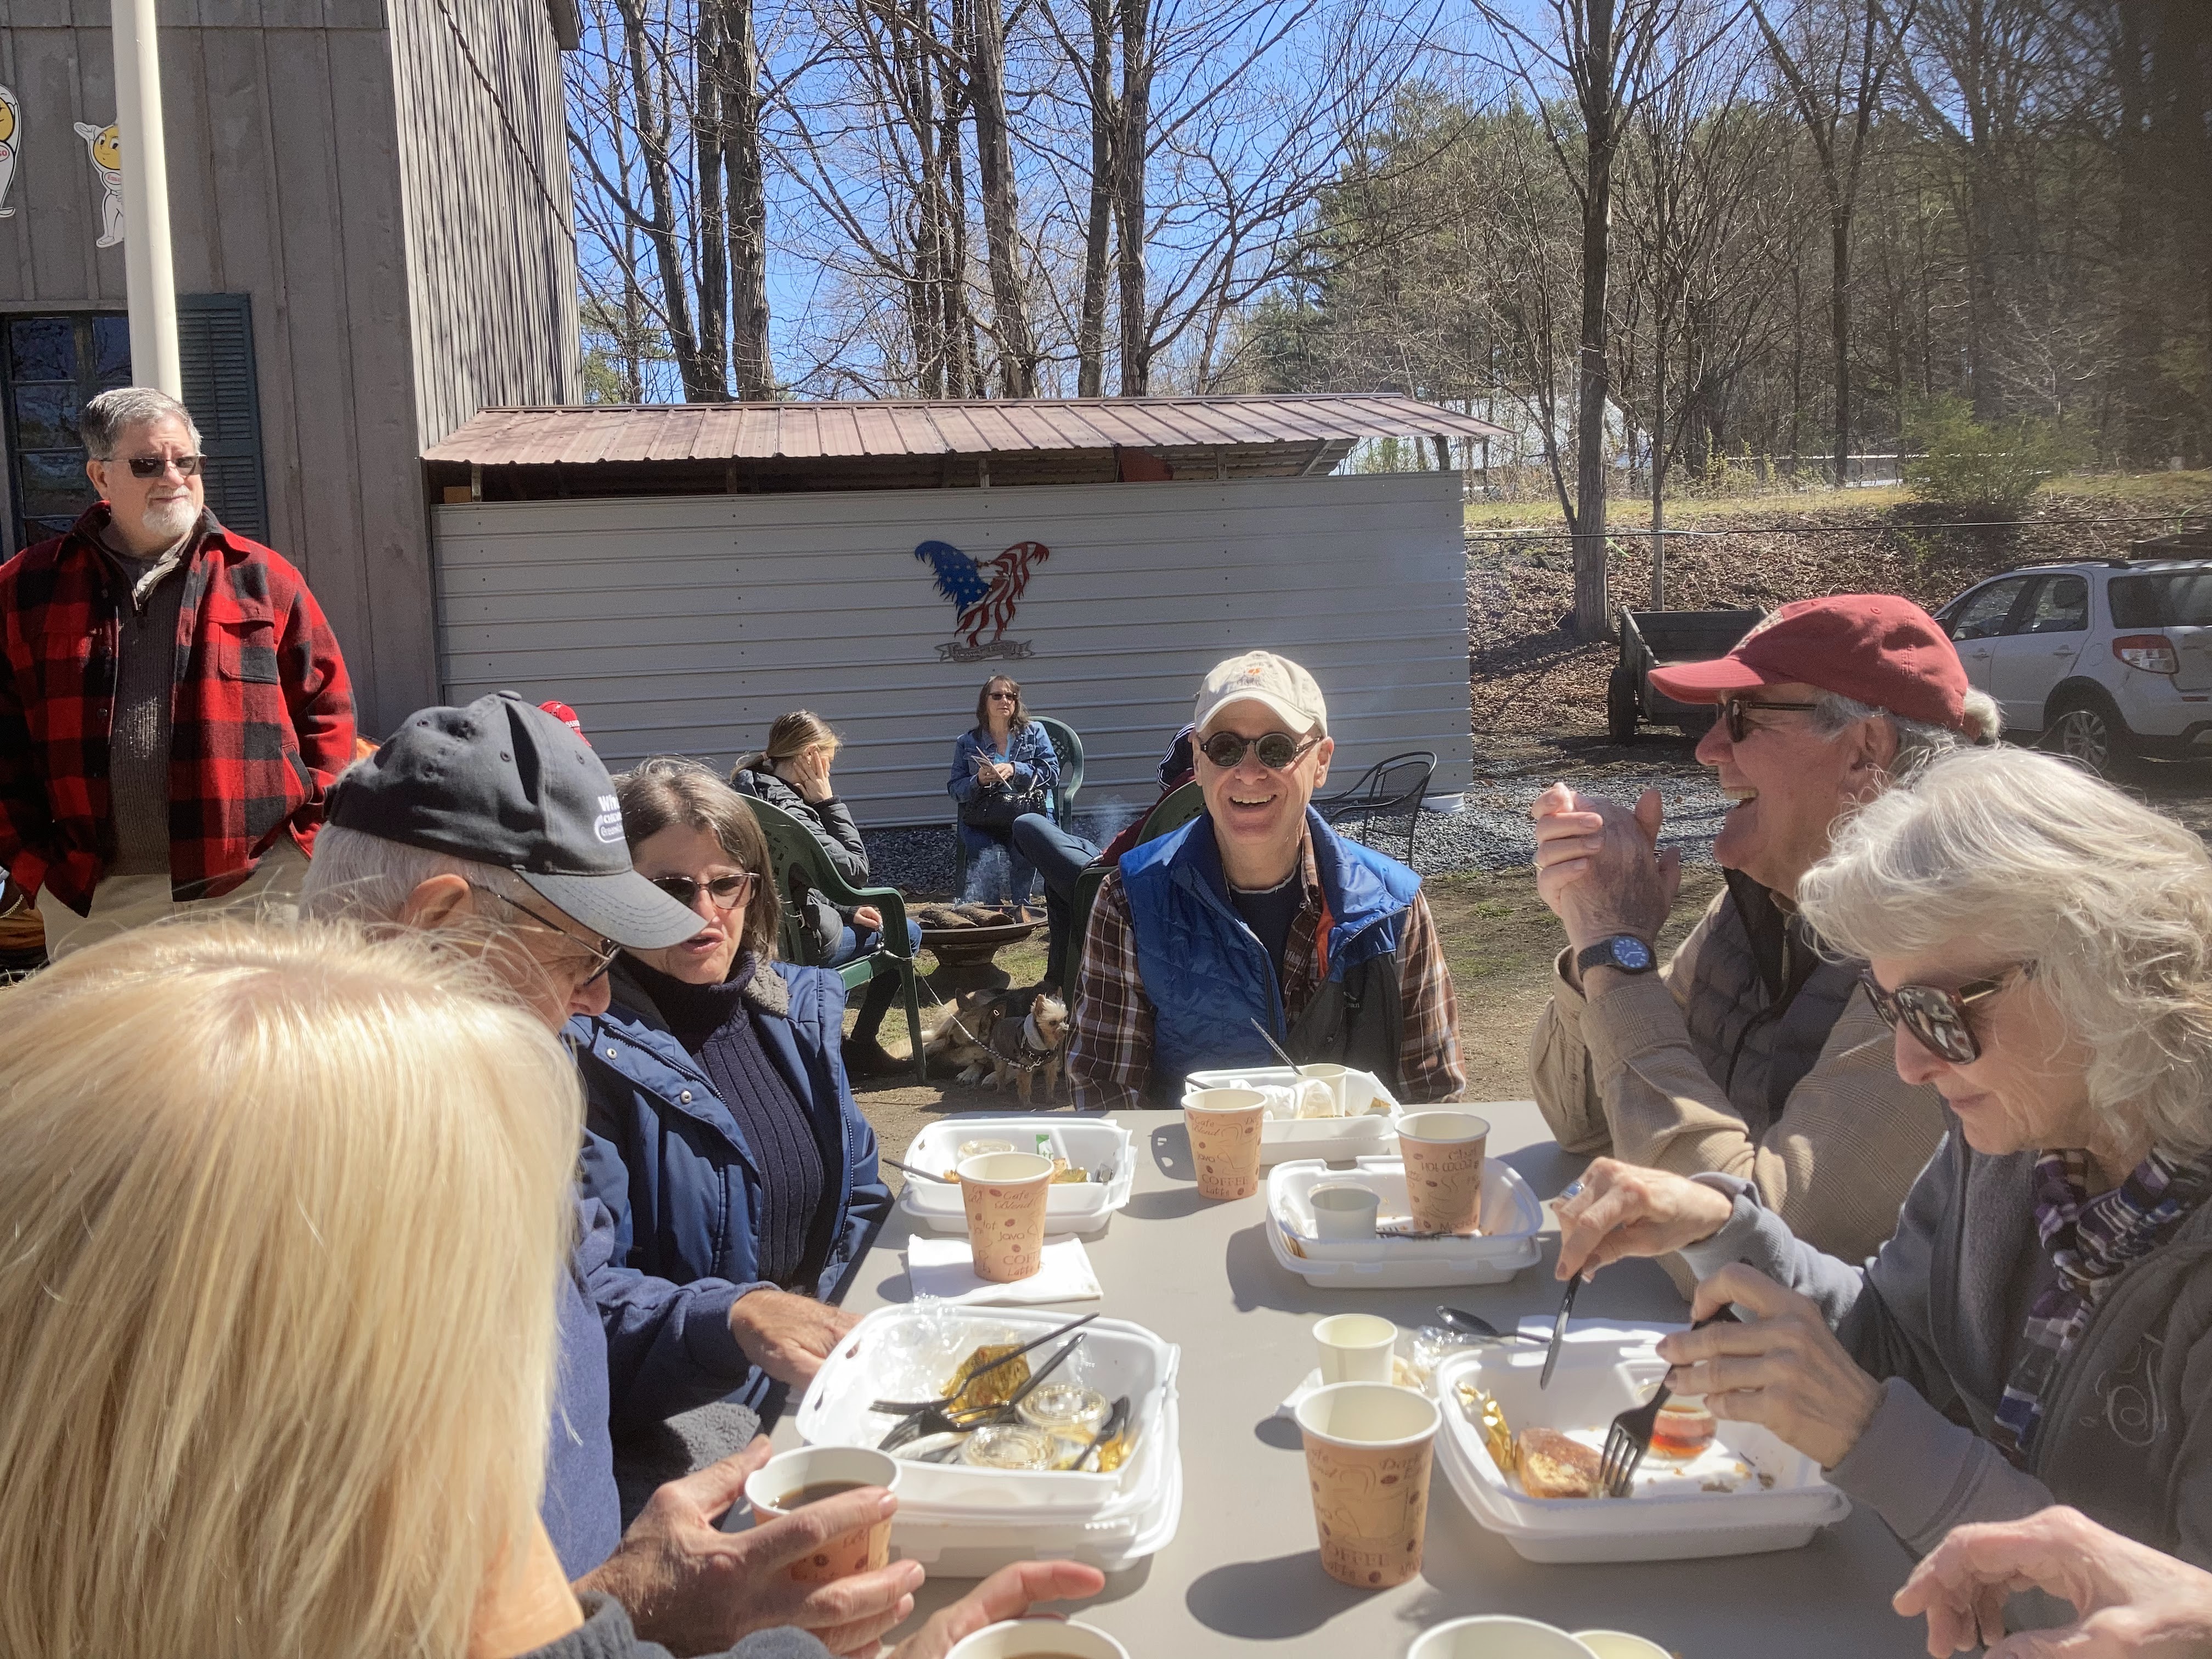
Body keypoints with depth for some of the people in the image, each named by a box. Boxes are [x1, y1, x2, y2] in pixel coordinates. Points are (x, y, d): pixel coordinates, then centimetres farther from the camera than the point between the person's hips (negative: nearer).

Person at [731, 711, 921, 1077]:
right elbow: (856, 868, -19)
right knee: (908, 932, 11)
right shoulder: (787, 809, -27)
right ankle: (860, 1047, 18)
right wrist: (828, 800, -15)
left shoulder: (749, 792, 4)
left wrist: (848, 909, 9)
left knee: (863, 920, 35)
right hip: (803, 943, -9)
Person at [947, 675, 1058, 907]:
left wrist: (1014, 770, -10)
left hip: (1026, 812, 0)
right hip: (981, 819, 0)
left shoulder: (1034, 732, 16)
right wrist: (978, 781, -9)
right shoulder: (967, 742, 18)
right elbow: (955, 790, 13)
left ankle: (1020, 906, -22)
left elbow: (1053, 774, 4)